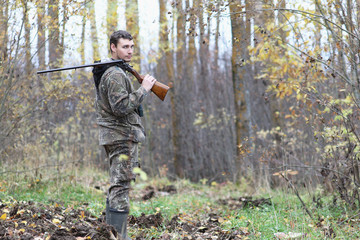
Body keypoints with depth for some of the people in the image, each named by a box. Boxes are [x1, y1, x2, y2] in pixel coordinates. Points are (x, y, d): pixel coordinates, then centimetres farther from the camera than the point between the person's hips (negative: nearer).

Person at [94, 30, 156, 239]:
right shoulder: (116, 74, -17)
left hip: (115, 136, 11)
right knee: (121, 186, -10)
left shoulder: (111, 71, 17)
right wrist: (143, 89, -19)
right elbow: (121, 106, -26)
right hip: (122, 137, -11)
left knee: (117, 186, 15)